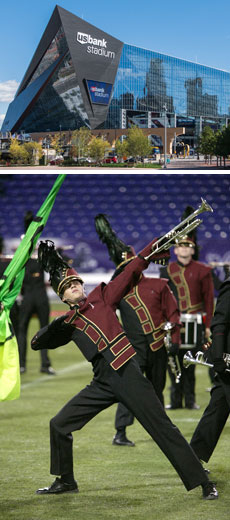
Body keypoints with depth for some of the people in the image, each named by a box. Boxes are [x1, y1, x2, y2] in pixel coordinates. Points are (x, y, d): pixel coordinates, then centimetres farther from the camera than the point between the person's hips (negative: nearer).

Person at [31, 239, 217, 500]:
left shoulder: (101, 297, 8)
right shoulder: (68, 323, 16)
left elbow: (131, 272, 2)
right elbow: (37, 342, 11)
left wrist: (155, 246, -7)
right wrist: (57, 325, -7)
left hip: (127, 374, -5)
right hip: (103, 384, 5)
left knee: (163, 428, -8)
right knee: (59, 425, 7)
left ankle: (204, 483, -8)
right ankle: (65, 481, 25)